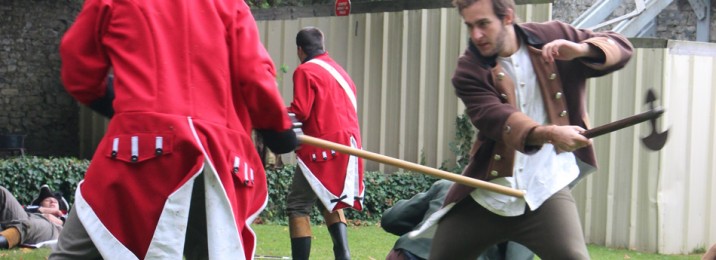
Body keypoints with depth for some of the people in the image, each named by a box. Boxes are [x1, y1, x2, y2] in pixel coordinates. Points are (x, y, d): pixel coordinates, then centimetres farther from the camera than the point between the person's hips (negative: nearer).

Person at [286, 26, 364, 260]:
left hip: (322, 148, -8)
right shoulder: (339, 70, 19)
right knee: (331, 202, 23)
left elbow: (300, 112, -12)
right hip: (348, 142, 8)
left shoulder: (305, 71, -4)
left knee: (298, 205, -2)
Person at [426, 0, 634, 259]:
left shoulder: (552, 36, 1)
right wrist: (549, 134, -43)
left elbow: (620, 46, 5)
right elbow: (495, 118, -24)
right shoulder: (470, 71, -7)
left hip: (545, 190, -1)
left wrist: (582, 50, -17)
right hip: (482, 194, 1)